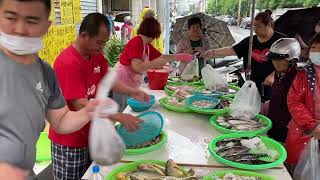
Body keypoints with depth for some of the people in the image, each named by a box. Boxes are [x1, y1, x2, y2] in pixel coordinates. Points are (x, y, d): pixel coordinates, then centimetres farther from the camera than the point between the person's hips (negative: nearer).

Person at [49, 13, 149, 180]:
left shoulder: (97, 55, 0)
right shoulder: (68, 63, -25)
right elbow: (82, 106, -28)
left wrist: (133, 93, -4)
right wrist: (120, 117, -30)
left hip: (90, 134, 7)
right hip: (69, 142, -7)